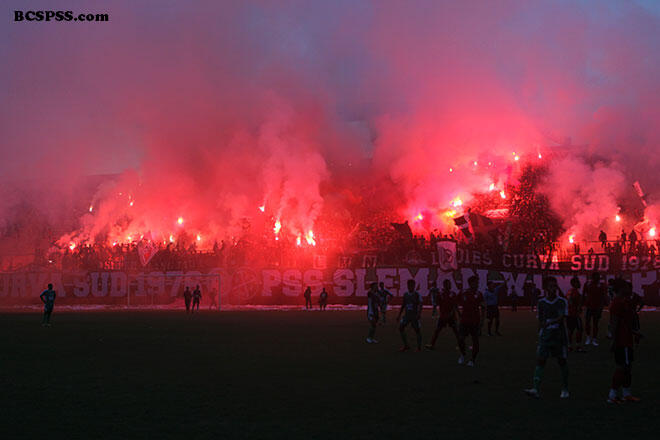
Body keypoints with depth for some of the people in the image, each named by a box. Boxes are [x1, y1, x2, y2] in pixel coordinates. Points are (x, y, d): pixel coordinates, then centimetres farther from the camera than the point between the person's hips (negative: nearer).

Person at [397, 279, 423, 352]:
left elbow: (420, 305, -17)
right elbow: (403, 305, 17)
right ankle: (406, 346, 2)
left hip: (415, 315, -5)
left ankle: (419, 348, 11)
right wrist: (399, 315, 14)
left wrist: (419, 314, -32)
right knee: (401, 327, -7)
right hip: (407, 315, 5)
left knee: (418, 330, -2)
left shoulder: (417, 294, -6)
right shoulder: (405, 294, 10)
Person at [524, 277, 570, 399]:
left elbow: (562, 318, -17)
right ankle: (535, 389, -13)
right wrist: (540, 333, 14)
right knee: (540, 360, -7)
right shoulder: (541, 303, 5)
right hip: (545, 336, 2)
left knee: (562, 361, 6)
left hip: (559, 336, -2)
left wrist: (550, 322, -32)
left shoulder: (562, 302, -4)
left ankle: (565, 389, 21)